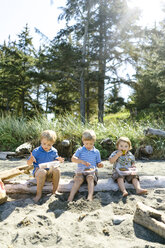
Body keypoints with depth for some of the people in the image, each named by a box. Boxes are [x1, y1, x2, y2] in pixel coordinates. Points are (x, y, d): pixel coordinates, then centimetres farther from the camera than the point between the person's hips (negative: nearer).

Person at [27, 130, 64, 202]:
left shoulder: (54, 151, 4)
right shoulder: (36, 151, -6)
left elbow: (55, 161, 21)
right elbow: (28, 163, -3)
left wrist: (58, 160, -4)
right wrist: (31, 159, -27)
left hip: (50, 170, 3)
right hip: (39, 169, -3)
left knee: (57, 170, -29)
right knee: (42, 172, -38)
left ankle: (54, 191, -13)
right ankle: (39, 193, -22)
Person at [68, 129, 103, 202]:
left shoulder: (96, 152, 12)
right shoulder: (80, 150, 7)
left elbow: (98, 163, 16)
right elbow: (73, 158, -7)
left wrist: (100, 164, -9)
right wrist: (82, 161, -22)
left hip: (92, 171, 1)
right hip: (81, 171, -1)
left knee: (90, 178, -32)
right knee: (79, 179, -31)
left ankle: (90, 197, -50)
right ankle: (70, 197, -41)